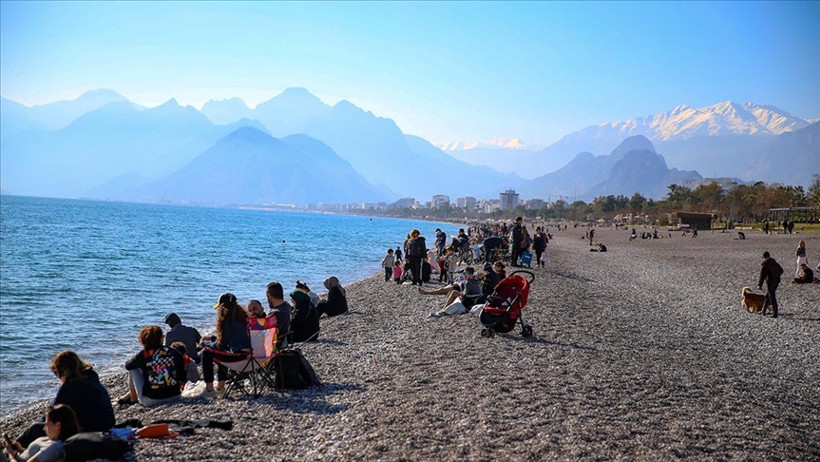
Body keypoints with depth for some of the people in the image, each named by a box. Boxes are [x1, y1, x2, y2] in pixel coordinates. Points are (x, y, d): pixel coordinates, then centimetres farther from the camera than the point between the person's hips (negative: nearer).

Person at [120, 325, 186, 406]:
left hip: (150, 401, -3)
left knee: (133, 369, 15)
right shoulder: (173, 352, -1)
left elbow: (127, 365, 13)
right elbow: (182, 378, 4)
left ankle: (133, 399, 29)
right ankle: (129, 395, 45)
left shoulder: (143, 355, -7)